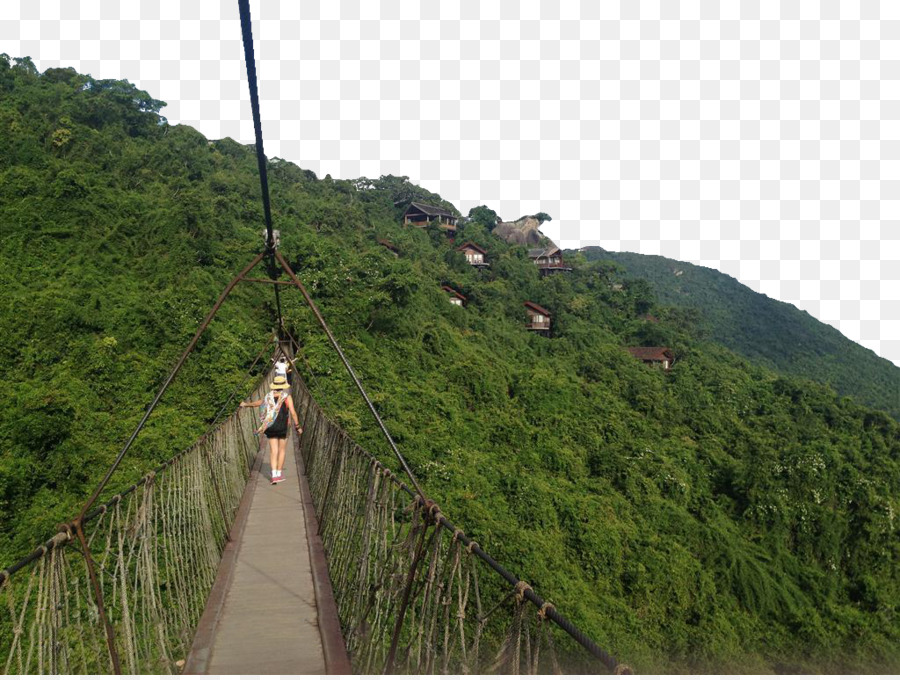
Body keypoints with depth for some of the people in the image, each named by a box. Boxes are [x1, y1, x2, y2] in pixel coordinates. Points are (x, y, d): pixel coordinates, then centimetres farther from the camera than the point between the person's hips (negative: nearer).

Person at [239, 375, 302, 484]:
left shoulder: (269, 396, 4)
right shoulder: (287, 397, -7)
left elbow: (258, 402, 21)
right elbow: (293, 413, -13)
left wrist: (246, 404, 40)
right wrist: (298, 426, -4)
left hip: (270, 427, 3)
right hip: (282, 428, -3)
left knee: (273, 451, 6)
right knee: (282, 450, 12)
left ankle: (274, 475, -4)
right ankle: (279, 474, 15)